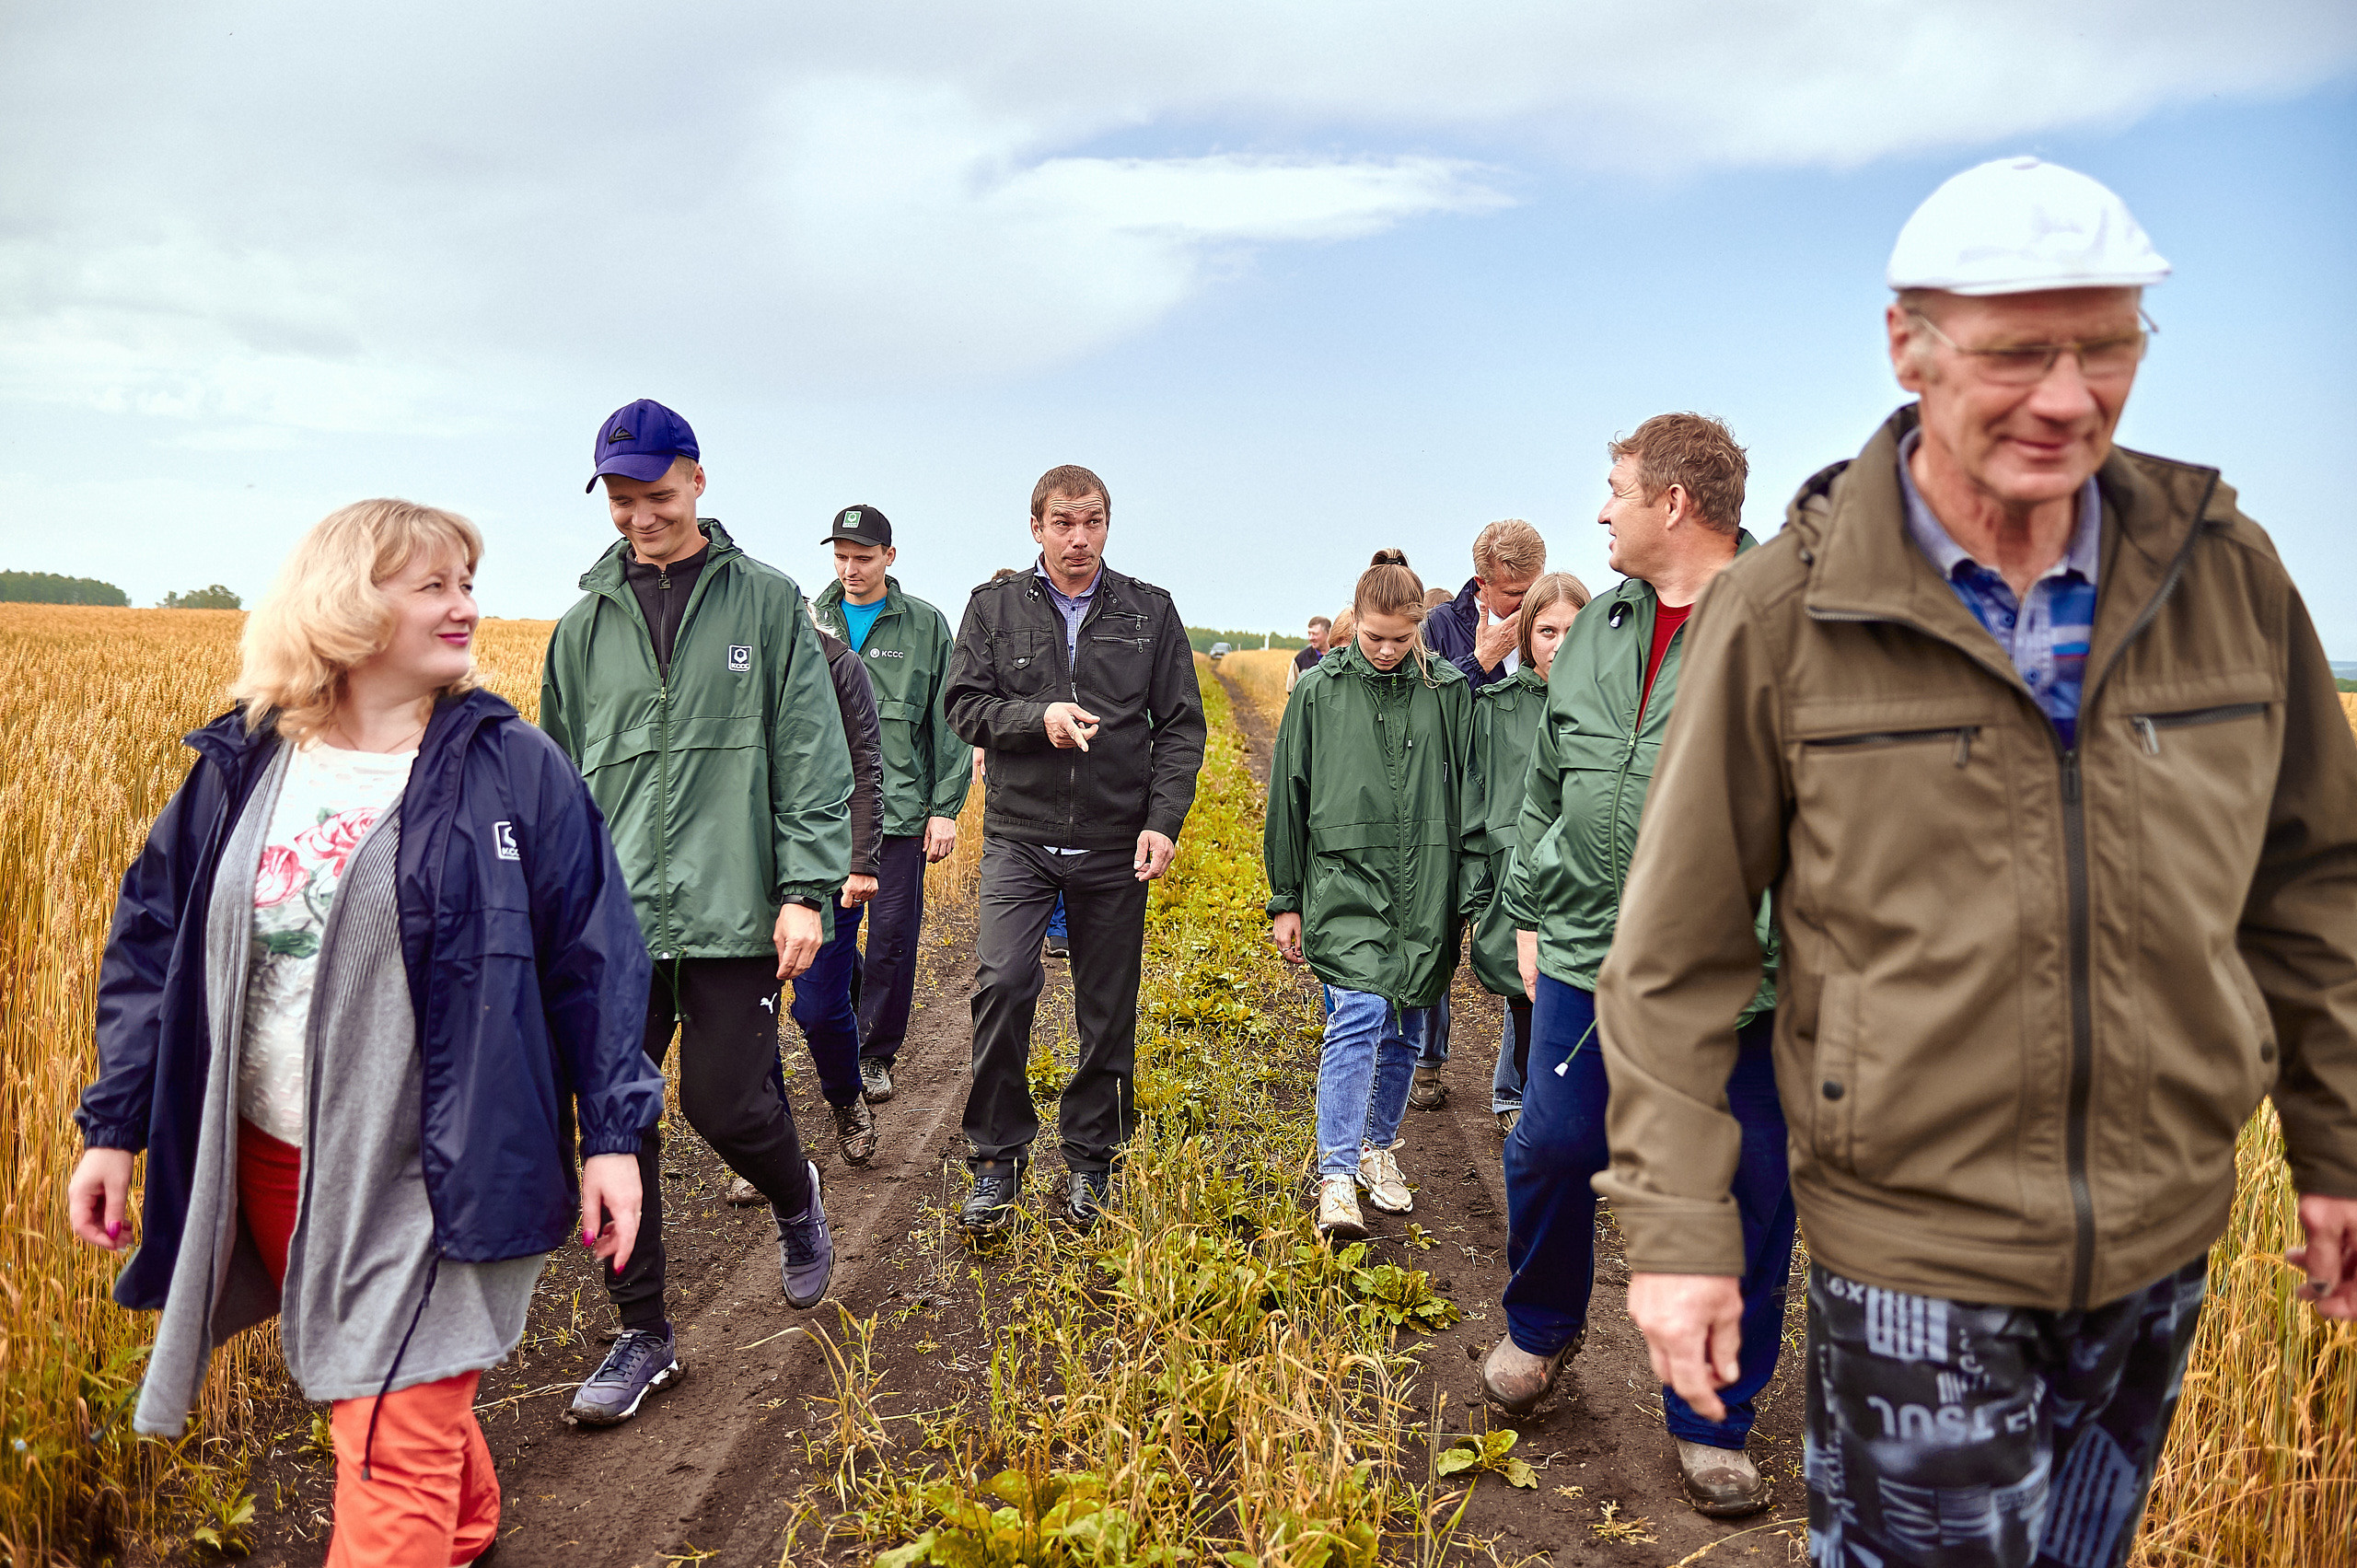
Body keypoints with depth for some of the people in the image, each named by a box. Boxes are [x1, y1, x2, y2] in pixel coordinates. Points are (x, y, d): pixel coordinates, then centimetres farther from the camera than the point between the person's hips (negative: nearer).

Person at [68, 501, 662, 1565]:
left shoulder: (513, 768, -8)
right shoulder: (241, 770, 2)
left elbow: (595, 956, -6)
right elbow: (150, 945, 10)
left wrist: (612, 1134, -8)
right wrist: (114, 1125, 8)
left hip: (431, 1180, -4)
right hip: (270, 1169, 5)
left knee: (398, 1454, -3)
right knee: (365, 1397, 22)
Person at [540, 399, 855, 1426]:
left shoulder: (767, 603, 2)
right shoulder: (585, 625, 10)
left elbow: (813, 759, -2)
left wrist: (807, 889, -10)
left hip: (731, 913, -3)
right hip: (613, 919, 3)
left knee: (725, 1103, -2)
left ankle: (795, 1200, 34)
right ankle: (643, 1334, 21)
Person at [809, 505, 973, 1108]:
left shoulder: (926, 625, 3)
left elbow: (949, 722, 3)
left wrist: (946, 808, -3)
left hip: (900, 809, -1)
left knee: (892, 939, 3)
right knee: (827, 935, 5)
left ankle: (877, 1054, 20)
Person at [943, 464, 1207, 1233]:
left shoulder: (1151, 612, 6)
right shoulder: (994, 606, 6)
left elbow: (1181, 726, 5)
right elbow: (964, 706, 2)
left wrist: (1164, 821, -8)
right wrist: (1038, 716, -17)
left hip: (1116, 845, 1)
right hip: (1019, 835, -1)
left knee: (1108, 1010, 7)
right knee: (1002, 984, -16)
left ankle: (1091, 1160, 25)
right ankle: (997, 1160, 2)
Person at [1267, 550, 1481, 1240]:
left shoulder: (1449, 692, 4)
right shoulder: (1318, 691, 2)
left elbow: (1470, 799, 8)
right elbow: (1289, 799, 6)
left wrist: (1472, 895, 3)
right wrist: (1285, 900, 7)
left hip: (1424, 891, 2)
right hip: (1346, 882, -2)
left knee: (1404, 1029, 10)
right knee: (1358, 1016, -16)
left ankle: (1379, 1148, 30)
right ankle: (1336, 1177, -12)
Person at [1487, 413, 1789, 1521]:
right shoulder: (1600, 628, 10)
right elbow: (1546, 787, 17)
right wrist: (1528, 917, 17)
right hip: (1588, 958, 5)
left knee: (1744, 1196, 8)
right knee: (1548, 1150, 13)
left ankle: (1712, 1423, 28)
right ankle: (1541, 1329, 42)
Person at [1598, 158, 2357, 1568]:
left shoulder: (2226, 574, -3)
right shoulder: (1784, 615, -13)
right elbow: (1677, 952, -8)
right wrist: (1679, 1228, -9)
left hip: (2164, 1240, 4)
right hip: (1911, 1252, -4)